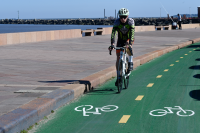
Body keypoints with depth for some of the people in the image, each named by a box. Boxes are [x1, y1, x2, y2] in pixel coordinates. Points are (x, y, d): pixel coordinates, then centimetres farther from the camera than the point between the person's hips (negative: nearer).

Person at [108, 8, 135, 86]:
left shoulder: (131, 21, -28)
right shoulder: (116, 22, -25)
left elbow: (132, 33, -38)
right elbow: (113, 33, -35)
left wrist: (130, 44, -51)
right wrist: (112, 44, -50)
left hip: (129, 38, -2)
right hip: (120, 39, 2)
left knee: (128, 46, -36)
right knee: (118, 58, -6)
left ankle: (130, 63, -14)